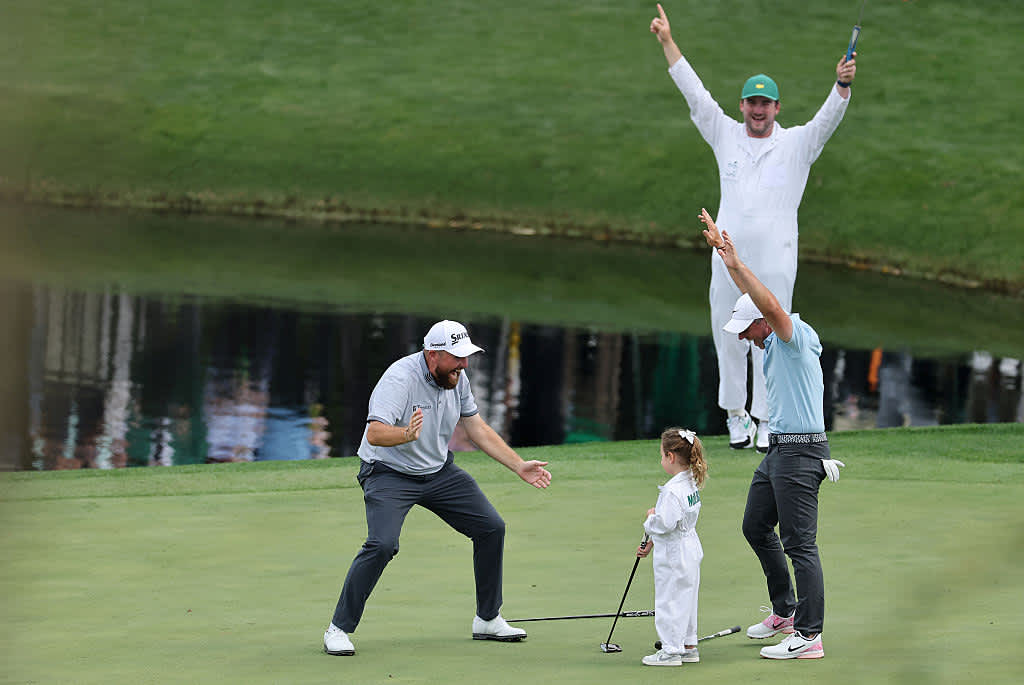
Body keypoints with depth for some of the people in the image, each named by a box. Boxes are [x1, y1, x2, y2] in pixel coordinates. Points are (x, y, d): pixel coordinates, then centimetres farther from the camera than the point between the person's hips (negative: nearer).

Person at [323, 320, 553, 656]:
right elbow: (376, 433, -36)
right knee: (382, 544, -27)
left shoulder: (458, 379, -2)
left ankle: (488, 619, 19)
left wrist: (519, 466, 7)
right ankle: (338, 629, -14)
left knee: (491, 528, 3)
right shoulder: (401, 378, -25)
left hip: (439, 472, 7)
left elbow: (478, 429, 10)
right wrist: (407, 434, -56)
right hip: (389, 473, -7)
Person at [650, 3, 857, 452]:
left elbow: (828, 118, -11)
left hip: (775, 263, -2)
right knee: (728, 339, 7)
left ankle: (766, 420, 7)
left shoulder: (797, 144, 3)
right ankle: (735, 414, 21)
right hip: (727, 259, 2)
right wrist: (667, 42, 5)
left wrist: (843, 84, -31)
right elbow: (694, 92, 8)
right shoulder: (726, 136, 9)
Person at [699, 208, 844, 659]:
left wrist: (736, 264, -31)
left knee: (800, 543, -10)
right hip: (778, 450, 11)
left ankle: (808, 635, -10)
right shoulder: (772, 341, 12)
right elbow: (753, 296, 23)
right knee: (756, 526, 19)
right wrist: (723, 249, 22)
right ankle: (784, 611, 29)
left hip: (800, 453, -11)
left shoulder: (795, 337, -14)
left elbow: (770, 305, -33)